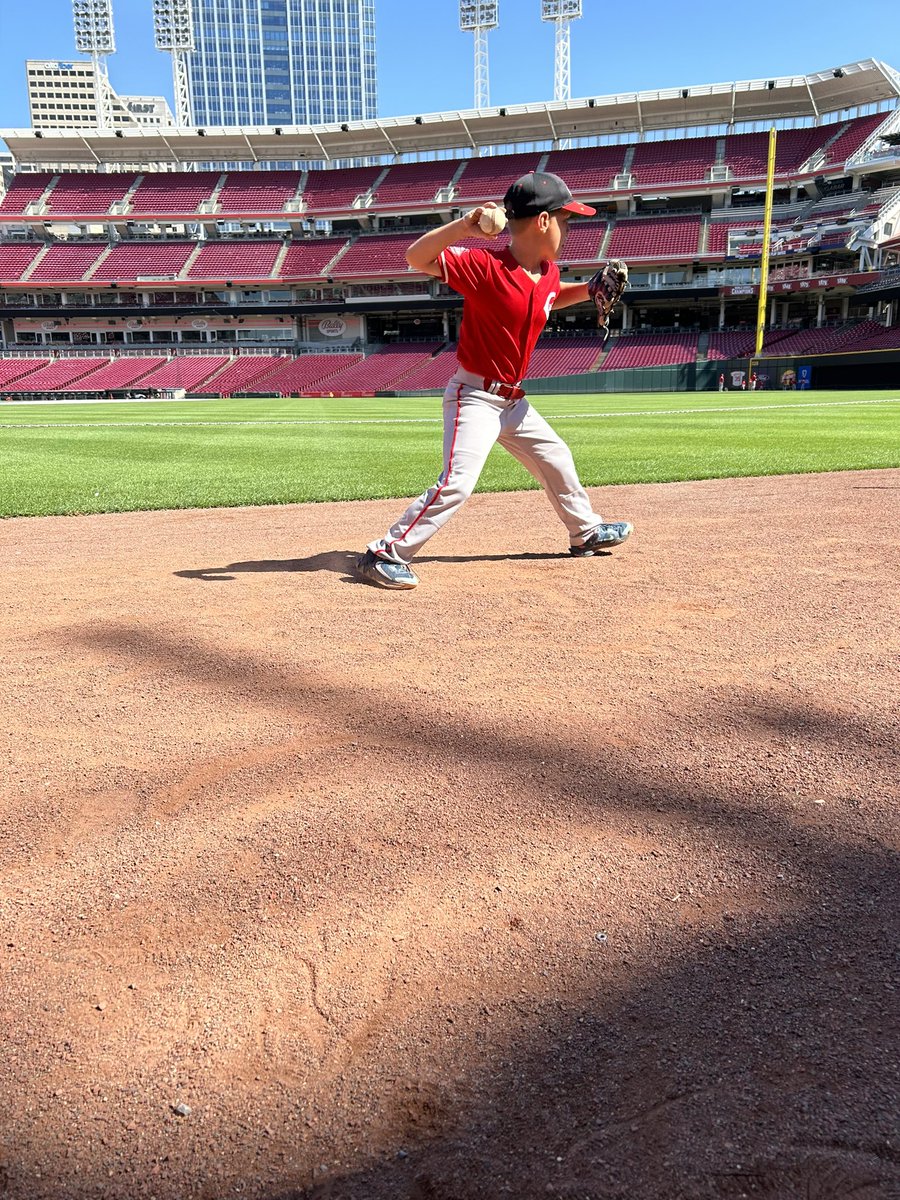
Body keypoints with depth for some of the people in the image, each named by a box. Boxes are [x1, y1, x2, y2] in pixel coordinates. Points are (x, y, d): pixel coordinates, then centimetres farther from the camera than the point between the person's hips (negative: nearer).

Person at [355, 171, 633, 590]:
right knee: (457, 484, -20)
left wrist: (589, 289, 10)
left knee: (556, 459, 19)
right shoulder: (484, 264, -20)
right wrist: (461, 227, -42)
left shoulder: (549, 272, 4)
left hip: (513, 400, 9)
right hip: (474, 396, -8)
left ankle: (587, 532, 39)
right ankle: (385, 555, -11)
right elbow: (416, 258, -27)